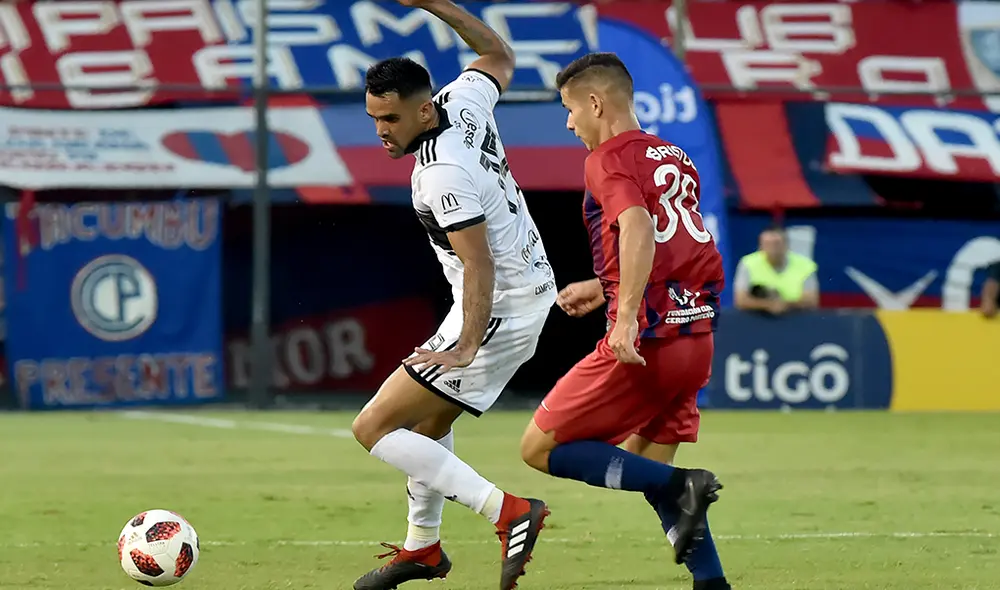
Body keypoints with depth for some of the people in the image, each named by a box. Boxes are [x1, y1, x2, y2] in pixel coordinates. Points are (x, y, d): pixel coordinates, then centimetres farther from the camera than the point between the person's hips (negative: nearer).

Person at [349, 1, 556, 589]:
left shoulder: (444, 175, -26)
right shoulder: (465, 102, -2)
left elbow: (479, 265, -29)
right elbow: (501, 57, 20)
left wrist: (467, 347, -34)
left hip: (497, 312, -10)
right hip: (532, 289, 10)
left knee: (375, 427, -10)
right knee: (430, 418, 28)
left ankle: (509, 512, -19)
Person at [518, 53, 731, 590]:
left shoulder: (609, 160, -7)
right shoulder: (673, 158, 18)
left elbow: (639, 229, -25)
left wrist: (627, 316, -31)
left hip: (645, 341, -8)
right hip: (697, 335, 8)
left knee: (539, 449, 0)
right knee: (643, 464, 22)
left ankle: (681, 487, -15)